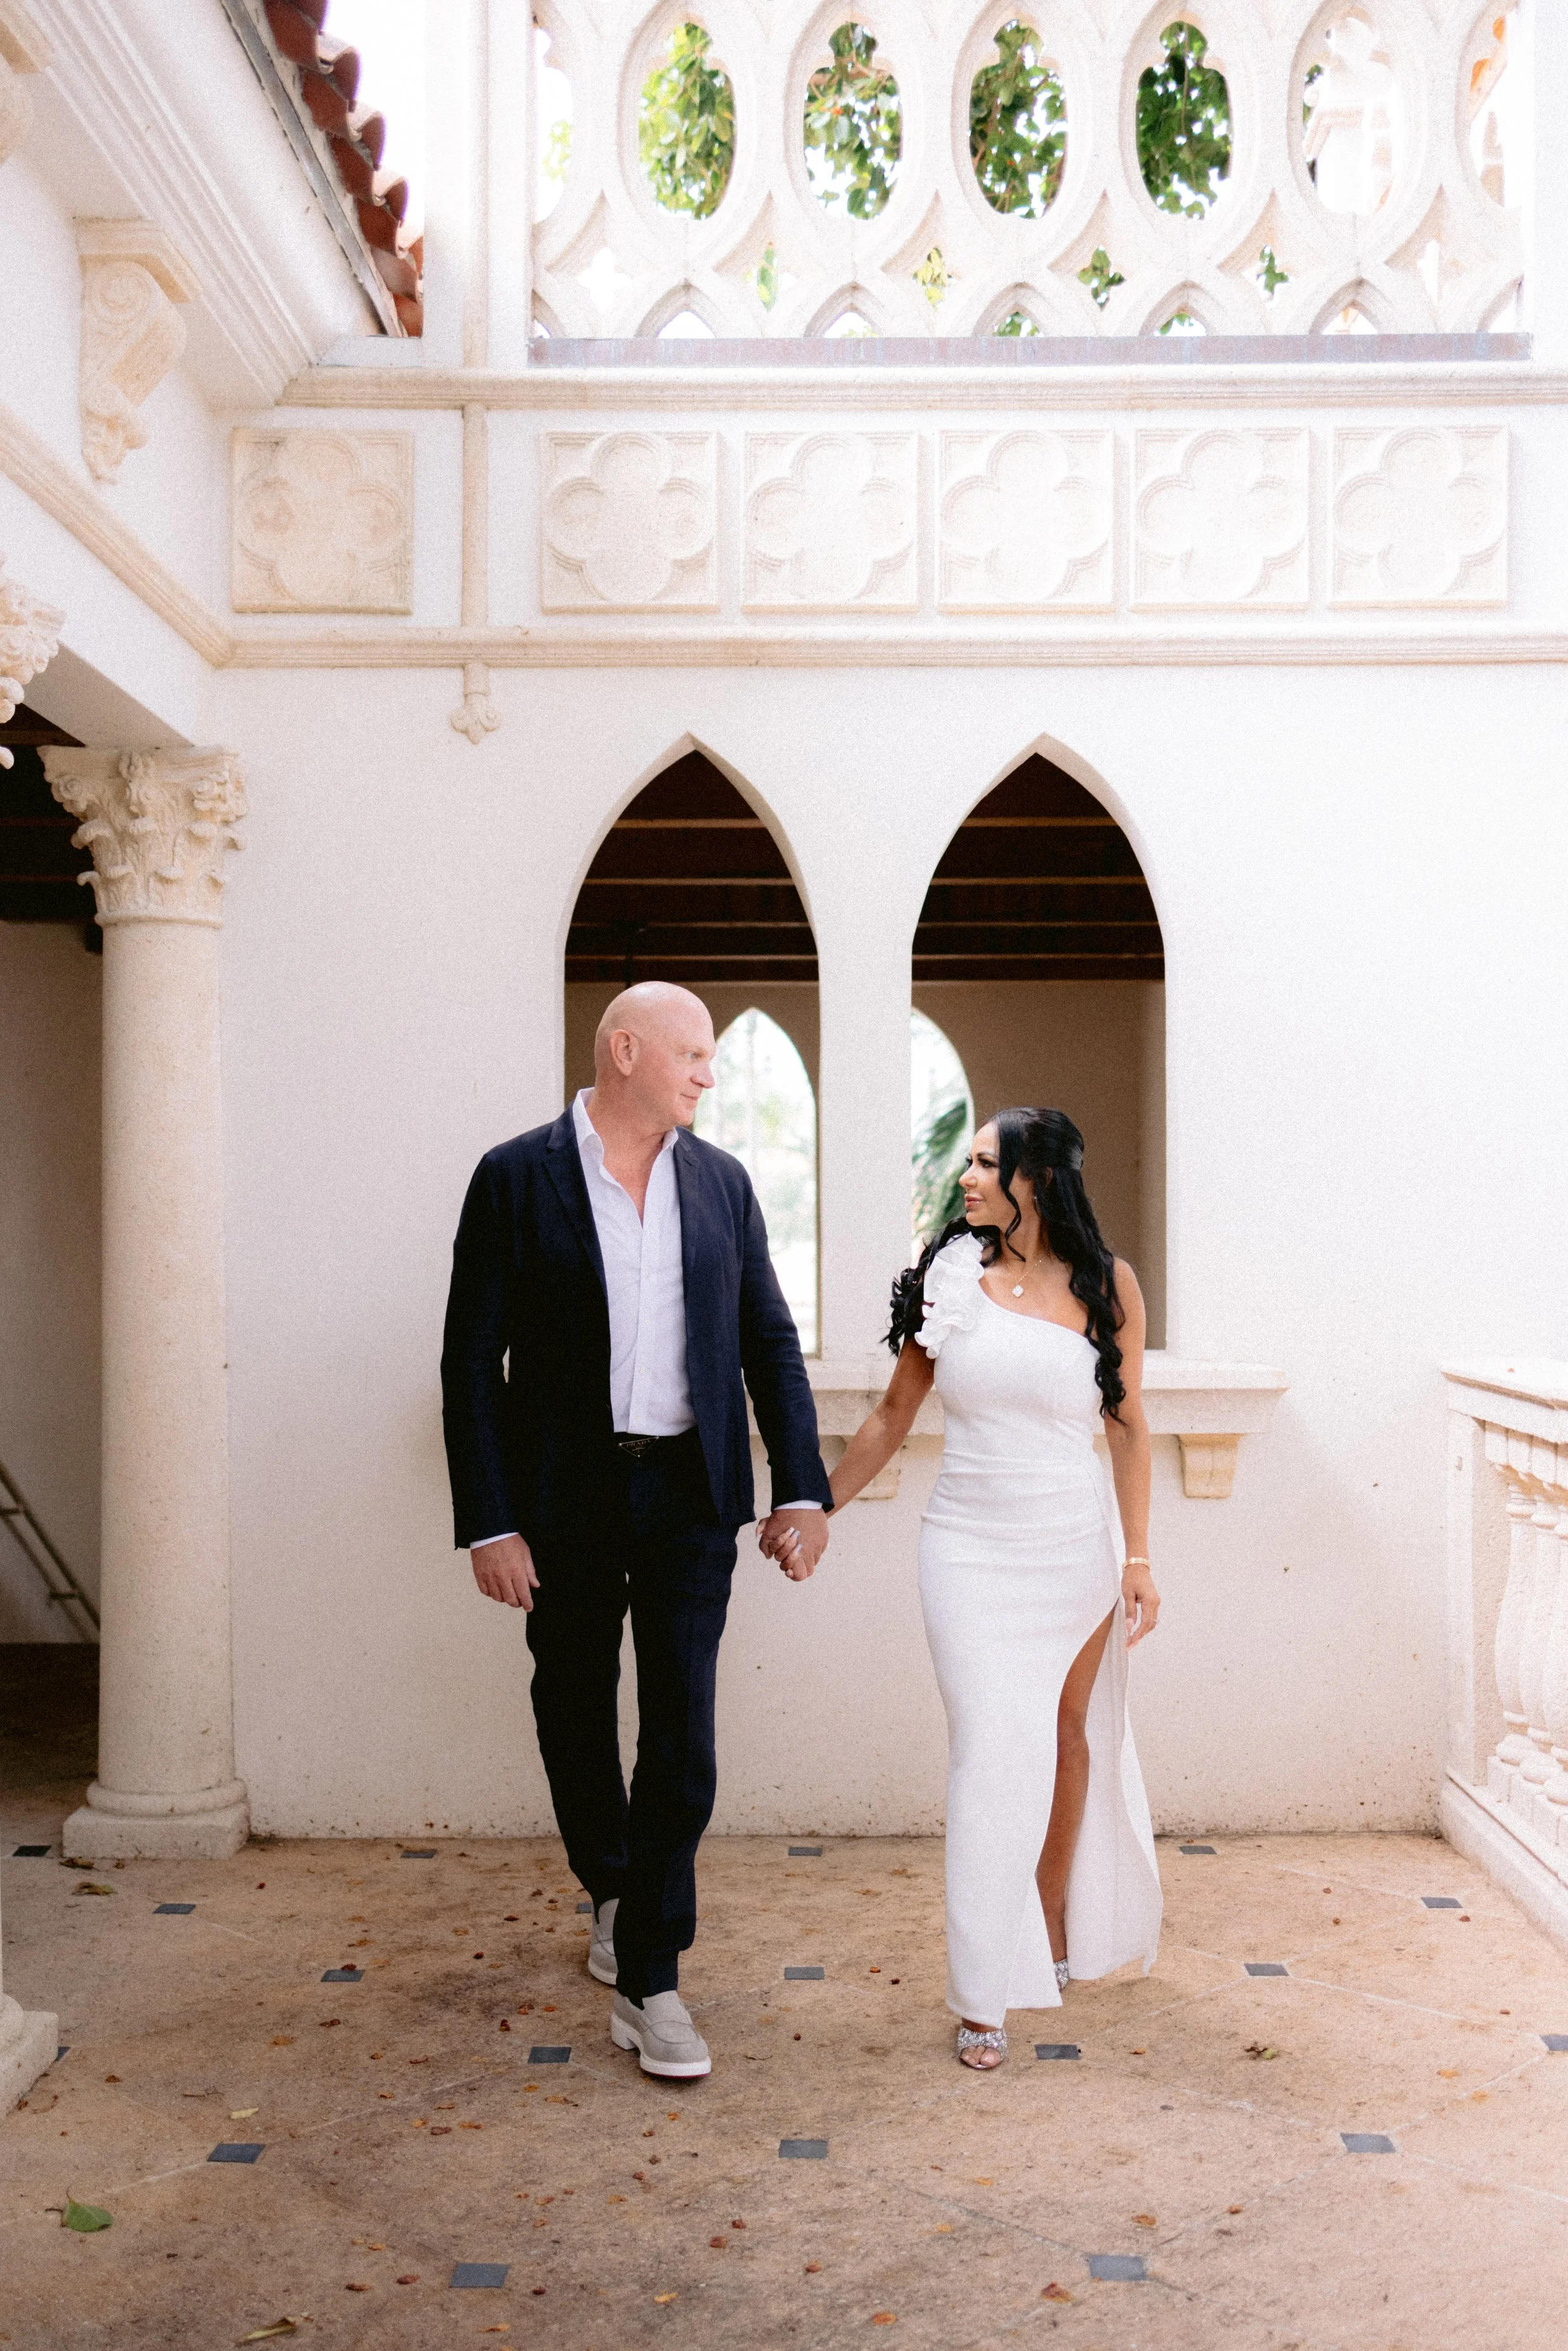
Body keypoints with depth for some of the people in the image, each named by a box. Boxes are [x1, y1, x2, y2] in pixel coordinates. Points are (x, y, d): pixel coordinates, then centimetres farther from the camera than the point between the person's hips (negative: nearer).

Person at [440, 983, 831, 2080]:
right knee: (576, 1718, 15)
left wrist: (803, 1489, 0)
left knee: (682, 1735, -2)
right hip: (565, 1498, -1)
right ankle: (616, 1891, 41)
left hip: (690, 1496, 2)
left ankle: (649, 1977, 9)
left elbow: (771, 1340, 8)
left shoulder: (722, 1181, 5)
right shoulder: (517, 1177, -5)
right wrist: (489, 1523, -11)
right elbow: (473, 1360, -6)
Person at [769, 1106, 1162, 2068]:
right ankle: (988, 1993, 5)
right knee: (992, 1751, -4)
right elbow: (893, 1417, 6)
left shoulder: (1107, 1283, -2)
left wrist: (1139, 1559, 1)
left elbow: (1128, 1426, 3)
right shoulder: (950, 1273, -2)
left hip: (1075, 1544, 1)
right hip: (972, 1545, -1)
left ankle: (1057, 1927, 36)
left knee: (1067, 1734, 14)